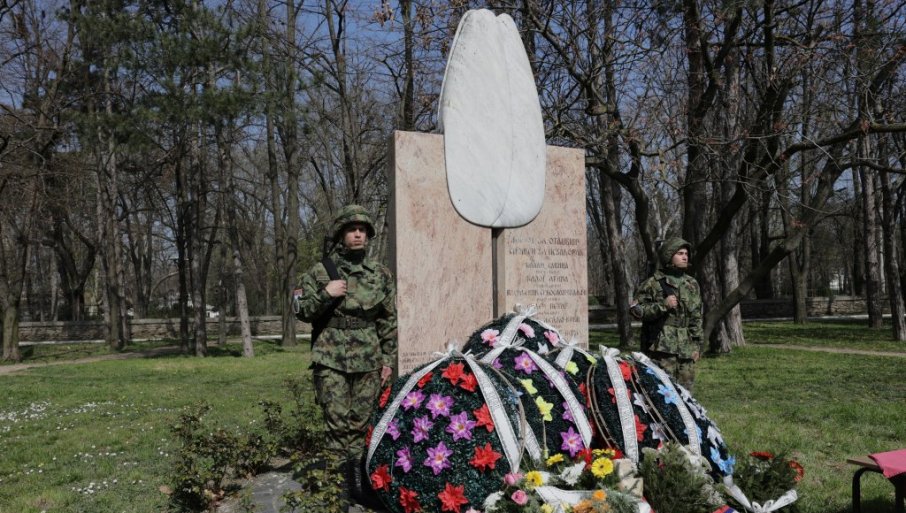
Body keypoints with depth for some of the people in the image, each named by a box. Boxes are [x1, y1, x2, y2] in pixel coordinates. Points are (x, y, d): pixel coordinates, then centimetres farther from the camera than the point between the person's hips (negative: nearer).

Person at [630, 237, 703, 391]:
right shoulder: (653, 283, -2)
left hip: (686, 348, 6)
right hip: (662, 347, -5)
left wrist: (697, 345, 11)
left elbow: (696, 317, 17)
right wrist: (662, 306, -16)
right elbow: (636, 310, -5)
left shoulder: (692, 284, 15)